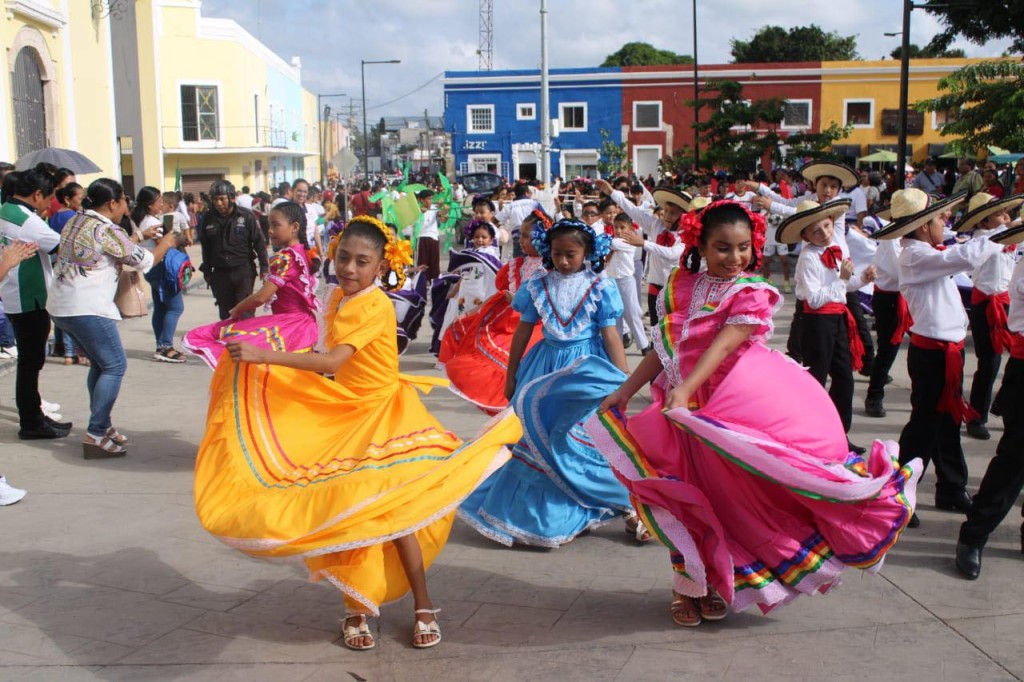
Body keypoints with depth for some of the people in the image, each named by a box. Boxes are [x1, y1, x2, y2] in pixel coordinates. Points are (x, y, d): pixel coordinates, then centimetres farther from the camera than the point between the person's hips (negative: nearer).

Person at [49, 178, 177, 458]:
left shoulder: (75, 222, 13)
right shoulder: (105, 229, -13)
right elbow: (144, 261, -6)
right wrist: (165, 244, 12)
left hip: (61, 306, 10)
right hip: (87, 309, -10)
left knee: (100, 364, 18)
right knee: (114, 366, -3)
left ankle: (101, 426, 22)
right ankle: (96, 435, -7)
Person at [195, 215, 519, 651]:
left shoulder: (375, 305, -22)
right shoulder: (338, 297, 3)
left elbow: (332, 361, -33)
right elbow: (339, 364, 9)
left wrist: (262, 356, -36)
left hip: (382, 415, -7)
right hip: (345, 413, 7)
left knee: (390, 509, -5)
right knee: (347, 510, 6)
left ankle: (423, 605, 12)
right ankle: (357, 607, 20)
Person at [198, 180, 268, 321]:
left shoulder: (246, 216, -7)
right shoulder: (208, 218, 2)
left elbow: (259, 242, -2)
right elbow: (206, 247, 11)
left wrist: (264, 267, -5)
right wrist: (207, 271, 13)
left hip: (243, 270, -3)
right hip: (220, 273, 3)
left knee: (245, 313, -5)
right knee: (225, 314, 10)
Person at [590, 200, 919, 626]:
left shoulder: (752, 292, -7)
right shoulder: (681, 287, 5)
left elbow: (723, 345, -21)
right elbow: (664, 349, 10)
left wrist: (685, 390, -34)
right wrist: (624, 392, 6)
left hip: (730, 408, -3)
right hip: (684, 410, 3)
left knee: (728, 494, 5)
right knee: (686, 499, 9)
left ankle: (716, 583, 25)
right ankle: (687, 584, 24)